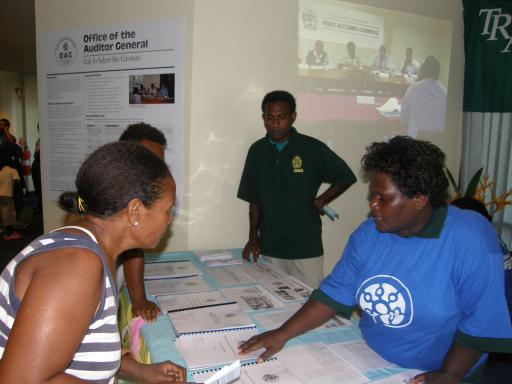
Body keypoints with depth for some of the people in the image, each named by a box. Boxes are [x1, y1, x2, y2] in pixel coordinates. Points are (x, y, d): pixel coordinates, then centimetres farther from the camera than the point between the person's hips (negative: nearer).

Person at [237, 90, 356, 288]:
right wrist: (253, 238, 4)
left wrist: (319, 201, -5)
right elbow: (254, 199, 9)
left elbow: (346, 178, 5)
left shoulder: (313, 149, -6)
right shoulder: (257, 151, 4)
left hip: (306, 249, -2)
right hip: (269, 249, 3)